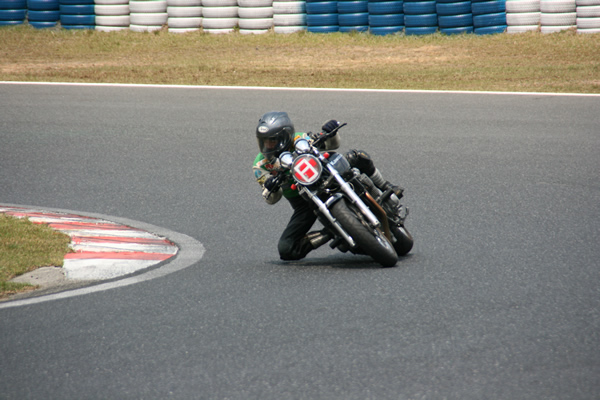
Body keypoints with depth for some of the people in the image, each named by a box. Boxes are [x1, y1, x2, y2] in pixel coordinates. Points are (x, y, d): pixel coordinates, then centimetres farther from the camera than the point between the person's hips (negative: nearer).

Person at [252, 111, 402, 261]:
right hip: (304, 202, 1)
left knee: (356, 157, -24)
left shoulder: (299, 140, -7)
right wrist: (271, 188, -30)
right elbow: (271, 199, -5)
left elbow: (332, 144, -3)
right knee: (286, 249, -20)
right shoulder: (260, 165, -3)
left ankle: (384, 188, -2)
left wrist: (329, 133, -27)